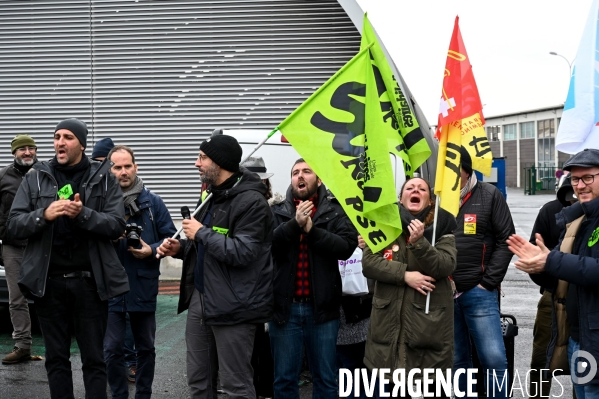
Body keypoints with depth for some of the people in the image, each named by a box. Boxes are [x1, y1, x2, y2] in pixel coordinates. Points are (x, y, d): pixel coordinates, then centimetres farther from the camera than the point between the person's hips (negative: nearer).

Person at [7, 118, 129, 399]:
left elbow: (117, 226, -5)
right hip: (48, 281, 2)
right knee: (56, 358, 10)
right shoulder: (35, 178, 6)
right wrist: (43, 215, -17)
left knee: (94, 358, 6)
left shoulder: (103, 178, 3)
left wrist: (83, 214, -20)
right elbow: (14, 226, 1)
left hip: (90, 281, -1)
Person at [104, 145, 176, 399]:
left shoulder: (153, 202, 1)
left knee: (146, 347, 13)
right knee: (112, 349, 1)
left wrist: (152, 250, -13)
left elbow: (170, 238, 3)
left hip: (143, 286, 1)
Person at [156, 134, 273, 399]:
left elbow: (242, 252, -25)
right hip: (199, 300, 9)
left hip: (232, 306, -9)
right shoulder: (213, 198, 15)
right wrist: (180, 248, 7)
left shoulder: (251, 201, -15)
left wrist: (201, 233, -16)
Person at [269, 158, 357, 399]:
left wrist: (311, 229, -18)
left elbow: (346, 246, -11)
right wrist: (295, 224, -22)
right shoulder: (278, 212, 5)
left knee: (326, 379, 11)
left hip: (322, 307, 0)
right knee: (284, 379, 11)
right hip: (285, 307, 1)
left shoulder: (335, 212, 2)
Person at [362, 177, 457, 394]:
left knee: (432, 385, 5)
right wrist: (405, 274, -16)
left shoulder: (441, 226, 2)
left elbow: (445, 267, -11)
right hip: (390, 318, 2)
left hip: (429, 319, -2)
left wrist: (419, 242, -25)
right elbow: (368, 262, -4)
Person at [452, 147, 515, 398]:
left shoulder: (489, 196, 0)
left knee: (494, 358, -4)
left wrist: (488, 283, -6)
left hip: (478, 292, -2)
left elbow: (505, 240, -1)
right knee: (456, 360, 10)